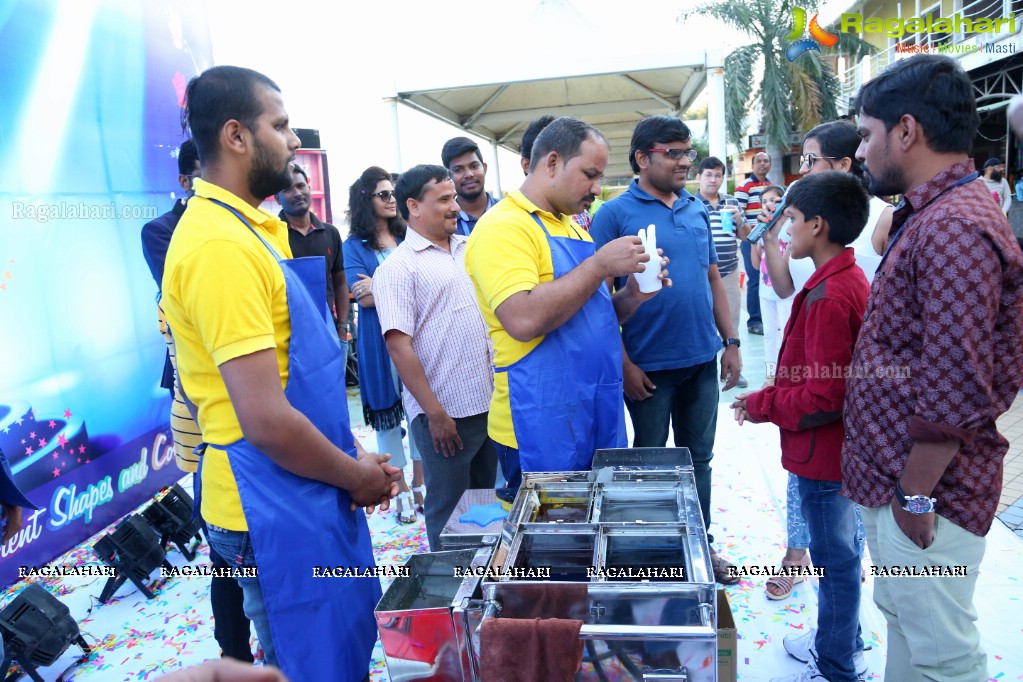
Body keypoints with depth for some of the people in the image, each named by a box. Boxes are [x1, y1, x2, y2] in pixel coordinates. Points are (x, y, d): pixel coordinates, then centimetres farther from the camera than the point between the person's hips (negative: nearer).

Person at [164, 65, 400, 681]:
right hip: (278, 507, -9)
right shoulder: (220, 244, -23)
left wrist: (355, 461, 9)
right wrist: (358, 476, -10)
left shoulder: (248, 228, 9)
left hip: (313, 493, 9)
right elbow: (268, 421, -26)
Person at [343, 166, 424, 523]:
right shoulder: (353, 246, 2)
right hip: (379, 338, -2)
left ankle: (420, 482, 20)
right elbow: (362, 297, -10)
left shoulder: (407, 238, 10)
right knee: (387, 412, 6)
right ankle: (402, 489, 19)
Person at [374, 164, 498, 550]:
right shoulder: (399, 268, -9)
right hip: (445, 413, -6)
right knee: (450, 514, 9)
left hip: (490, 402, 7)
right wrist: (435, 413, -17)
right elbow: (398, 345, -15)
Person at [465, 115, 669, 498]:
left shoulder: (573, 228, 15)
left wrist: (631, 297, 2)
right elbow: (523, 320, -27)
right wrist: (600, 265, -20)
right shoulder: (503, 227, -13)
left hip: (601, 420, 9)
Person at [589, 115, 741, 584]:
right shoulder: (614, 215, -8)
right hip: (650, 365, -5)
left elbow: (713, 279, 14)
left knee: (698, 457, 17)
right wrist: (623, 363, -14)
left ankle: (701, 543, 34)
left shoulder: (697, 210, 8)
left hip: (703, 360, 5)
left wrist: (730, 341, 8)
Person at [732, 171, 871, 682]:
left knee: (835, 557, 6)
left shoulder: (828, 296, -26)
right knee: (838, 550, 23)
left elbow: (823, 398, -27)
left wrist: (763, 405, -15)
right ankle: (843, 641, 42)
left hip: (822, 451, -10)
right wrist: (778, 390, 8)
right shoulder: (849, 278, 5)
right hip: (834, 448, 10)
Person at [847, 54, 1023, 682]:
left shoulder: (954, 227, -22)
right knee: (902, 619, 24)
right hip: (892, 478, 10)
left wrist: (915, 494, -17)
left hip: (923, 491, -10)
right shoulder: (928, 217, 12)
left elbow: (954, 389, -26)